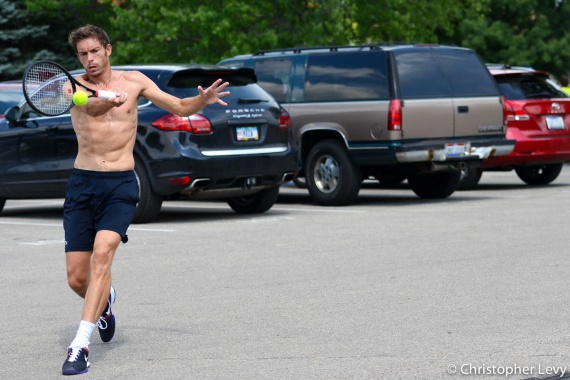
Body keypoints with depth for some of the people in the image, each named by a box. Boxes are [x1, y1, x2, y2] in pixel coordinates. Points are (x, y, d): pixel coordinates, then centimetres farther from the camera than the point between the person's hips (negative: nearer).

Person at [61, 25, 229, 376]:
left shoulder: (133, 81, 6)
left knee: (102, 254, -24)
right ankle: (104, 301, 38)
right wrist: (106, 102, -45)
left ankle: (81, 345, -27)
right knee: (77, 279, 1)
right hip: (83, 185, 1)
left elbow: (180, 107, 11)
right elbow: (90, 107, -22)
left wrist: (204, 99, -11)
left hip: (121, 186, -1)